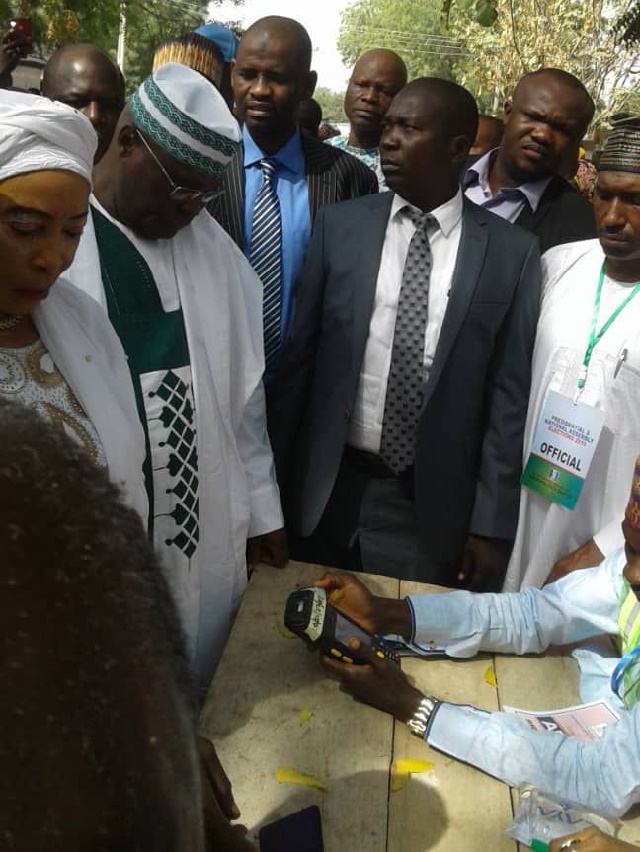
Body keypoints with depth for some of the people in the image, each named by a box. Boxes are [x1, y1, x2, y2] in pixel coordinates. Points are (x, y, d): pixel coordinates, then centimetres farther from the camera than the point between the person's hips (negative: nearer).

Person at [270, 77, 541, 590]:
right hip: (327, 491, 2)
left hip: (433, 506, -1)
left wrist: (492, 523, -4)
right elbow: (299, 355, 2)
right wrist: (278, 479, 3)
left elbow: (509, 393, -3)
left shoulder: (513, 251, -3)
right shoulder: (339, 225, 1)